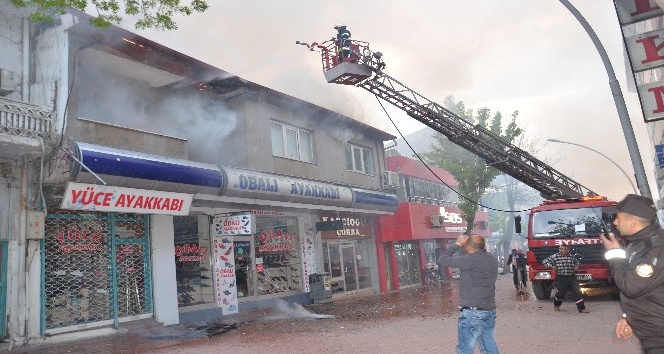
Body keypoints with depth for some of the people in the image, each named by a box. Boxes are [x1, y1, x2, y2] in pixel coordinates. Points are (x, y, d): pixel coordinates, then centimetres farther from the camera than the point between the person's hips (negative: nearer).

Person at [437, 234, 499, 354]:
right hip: (490, 311, 8)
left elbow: (442, 261, -13)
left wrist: (457, 244, -4)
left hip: (472, 312, -8)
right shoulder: (492, 259, 6)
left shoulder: (470, 260, -18)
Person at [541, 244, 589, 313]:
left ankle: (581, 308, 3)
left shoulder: (572, 257, 6)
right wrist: (551, 266, -16)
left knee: (577, 292, -3)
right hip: (561, 279, -3)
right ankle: (556, 306, 33)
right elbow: (545, 261, -6)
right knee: (560, 293, 7)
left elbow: (577, 261, 28)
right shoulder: (555, 257, -7)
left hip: (572, 278, 3)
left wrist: (577, 266, 7)